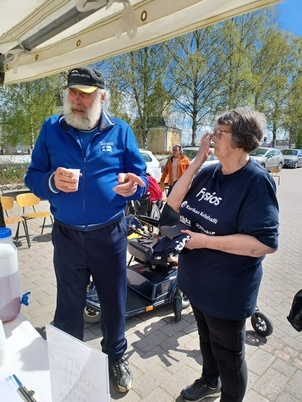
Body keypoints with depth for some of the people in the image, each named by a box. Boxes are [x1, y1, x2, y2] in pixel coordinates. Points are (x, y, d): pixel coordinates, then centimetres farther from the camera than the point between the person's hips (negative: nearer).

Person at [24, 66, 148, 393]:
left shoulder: (120, 131, -2)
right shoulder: (51, 129, 0)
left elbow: (140, 176, 0)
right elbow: (32, 177, 1)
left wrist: (132, 184, -24)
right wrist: (53, 182, -21)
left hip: (110, 234, 0)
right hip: (67, 235, 1)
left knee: (113, 301, 16)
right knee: (68, 306, 17)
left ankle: (115, 357, 44)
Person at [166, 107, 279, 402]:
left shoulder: (256, 181, -21)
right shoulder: (208, 173, 0)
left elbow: (266, 243, -26)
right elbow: (173, 205, -4)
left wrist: (205, 240, -27)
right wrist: (197, 161, -10)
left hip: (227, 290, -7)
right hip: (197, 281, 7)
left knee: (228, 353, 17)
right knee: (206, 339, 30)